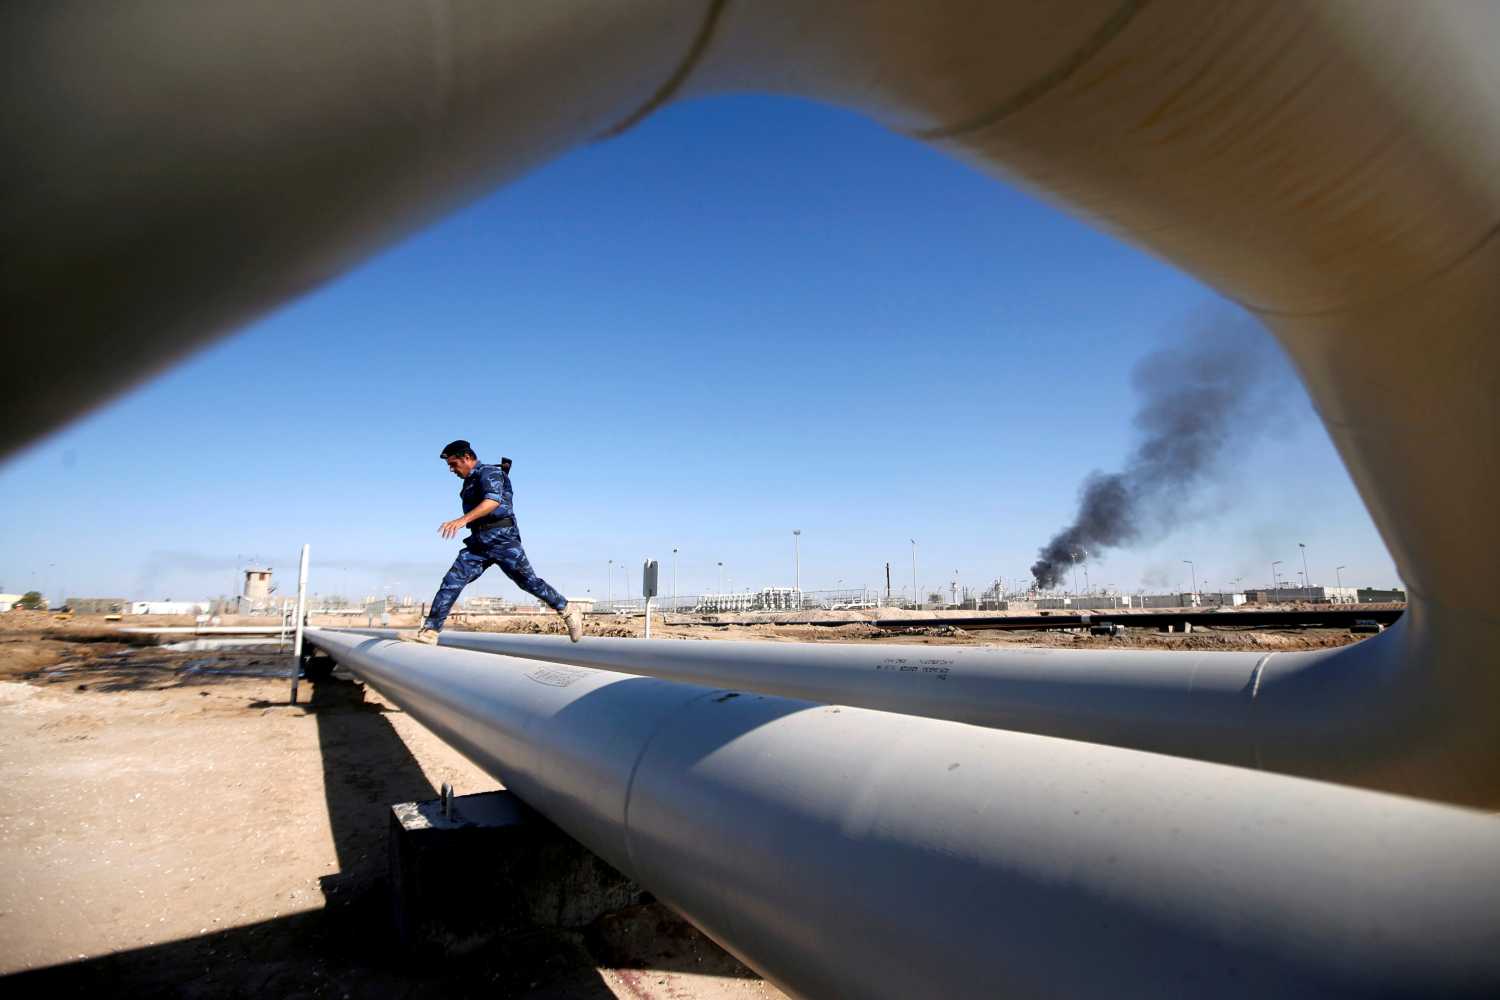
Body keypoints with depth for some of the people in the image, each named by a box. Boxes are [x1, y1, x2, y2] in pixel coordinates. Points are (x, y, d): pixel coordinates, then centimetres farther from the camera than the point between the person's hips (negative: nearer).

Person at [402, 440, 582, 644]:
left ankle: (568, 612, 10)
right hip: (479, 542, 8)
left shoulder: (489, 473, -8)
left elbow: (493, 501, -29)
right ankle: (429, 631, -8)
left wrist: (462, 520, -41)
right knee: (452, 581, -5)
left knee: (529, 581, -5)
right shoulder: (470, 481, 19)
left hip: (501, 537, -8)